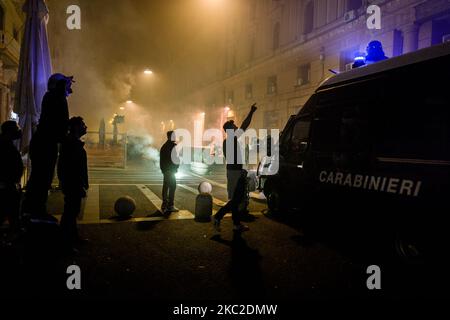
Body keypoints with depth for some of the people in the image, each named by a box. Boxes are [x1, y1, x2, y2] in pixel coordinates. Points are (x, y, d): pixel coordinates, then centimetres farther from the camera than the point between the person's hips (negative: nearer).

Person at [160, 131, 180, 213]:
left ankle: (164, 205, 19)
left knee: (165, 186, 13)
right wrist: (179, 160, 0)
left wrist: (163, 168, 17)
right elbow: (174, 159, -19)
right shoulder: (173, 146, -13)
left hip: (165, 169, 8)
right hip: (171, 170, -8)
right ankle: (170, 206, -3)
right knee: (172, 187, -3)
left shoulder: (164, 146, 12)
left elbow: (162, 159, 14)